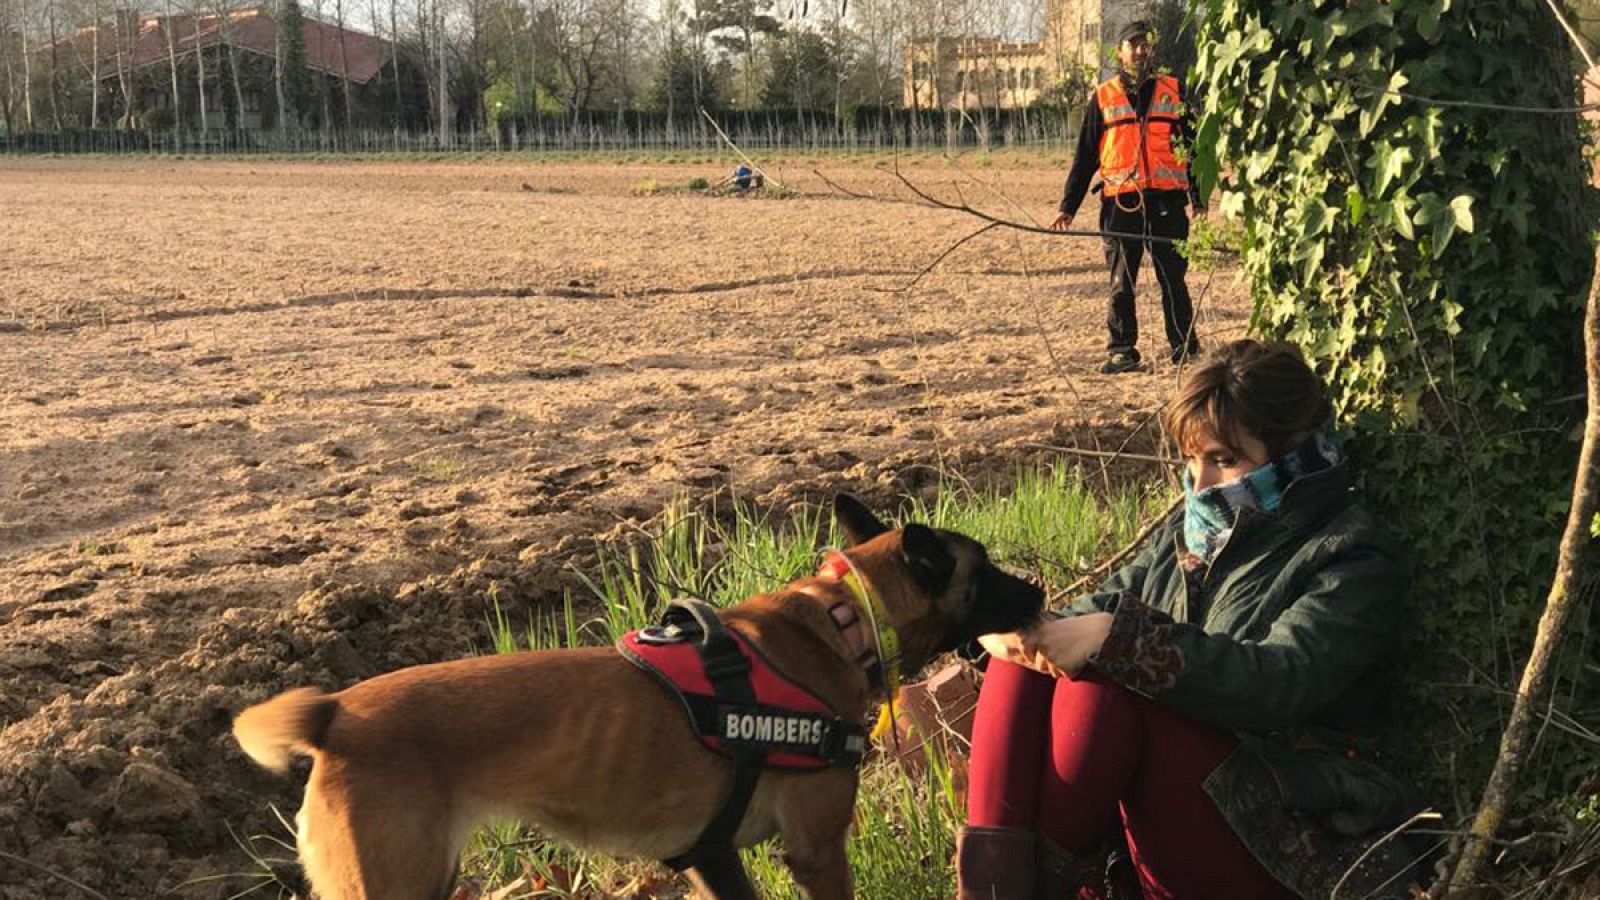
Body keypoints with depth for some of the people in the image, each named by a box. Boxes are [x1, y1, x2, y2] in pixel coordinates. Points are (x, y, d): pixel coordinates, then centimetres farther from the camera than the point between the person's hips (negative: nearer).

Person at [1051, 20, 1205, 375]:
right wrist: (1069, 206, 4)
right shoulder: (1103, 97, 8)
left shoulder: (1172, 91, 9)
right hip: (1121, 205, 0)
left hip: (1166, 202, 0)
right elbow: (1085, 156, 9)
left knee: (1173, 279, 4)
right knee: (1121, 283, 3)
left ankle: (1184, 347, 13)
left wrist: (1198, 197, 8)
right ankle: (1121, 351, 10)